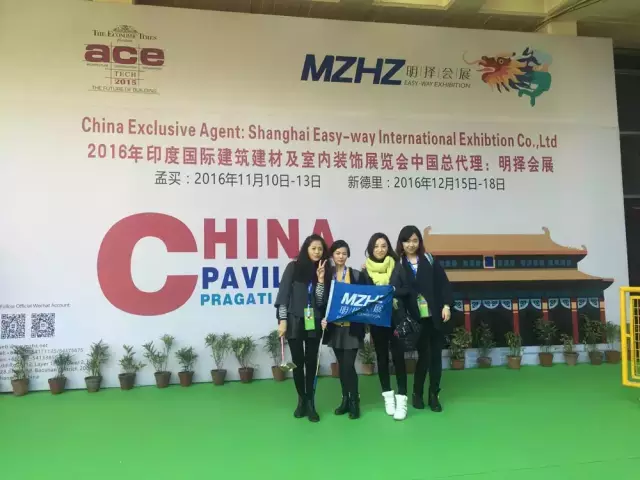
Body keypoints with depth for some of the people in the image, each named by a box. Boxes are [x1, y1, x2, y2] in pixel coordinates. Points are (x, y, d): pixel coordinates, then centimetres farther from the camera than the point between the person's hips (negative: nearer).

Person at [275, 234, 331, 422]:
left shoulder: (324, 271, 5)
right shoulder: (294, 267, -2)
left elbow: (321, 301, -2)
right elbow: (283, 294, -5)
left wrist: (321, 279, -13)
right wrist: (282, 320, -11)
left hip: (314, 324, 2)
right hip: (295, 322, -2)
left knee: (311, 361, 4)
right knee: (298, 361, 5)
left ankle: (310, 401, 13)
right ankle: (301, 400, 20)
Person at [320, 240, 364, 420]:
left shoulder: (356, 275, 0)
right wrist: (323, 318, -9)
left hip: (352, 326, -2)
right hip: (334, 326, 3)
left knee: (349, 365, -6)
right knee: (342, 365, 10)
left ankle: (354, 401, 8)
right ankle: (345, 399, 22)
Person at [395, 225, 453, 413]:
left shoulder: (429, 259, 5)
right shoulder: (397, 264, -2)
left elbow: (443, 283, 3)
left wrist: (446, 305, -4)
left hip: (435, 315, 2)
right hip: (416, 318, -2)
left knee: (436, 355, 8)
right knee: (423, 355, 1)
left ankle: (434, 395, 22)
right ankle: (417, 393, 21)